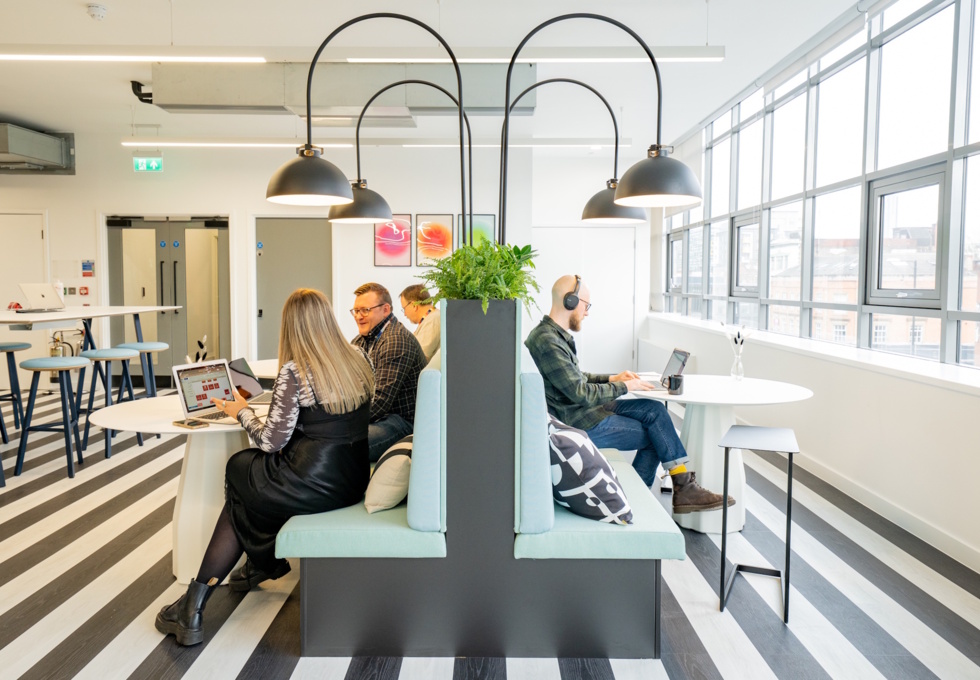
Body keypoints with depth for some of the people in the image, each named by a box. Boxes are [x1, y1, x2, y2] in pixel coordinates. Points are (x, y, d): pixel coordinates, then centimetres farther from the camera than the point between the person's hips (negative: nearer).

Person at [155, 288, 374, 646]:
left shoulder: (294, 371, -16)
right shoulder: (359, 360, 3)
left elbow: (271, 441, -12)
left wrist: (243, 411, 6)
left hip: (314, 484, -7)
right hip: (353, 479, 7)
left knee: (238, 468, 21)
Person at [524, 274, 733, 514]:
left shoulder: (553, 335, 9)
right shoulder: (547, 342, -24)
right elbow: (581, 394, -24)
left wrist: (611, 378, 8)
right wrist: (624, 386, -11)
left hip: (584, 408, 10)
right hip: (578, 423, -10)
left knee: (654, 410, 3)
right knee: (654, 435, -2)